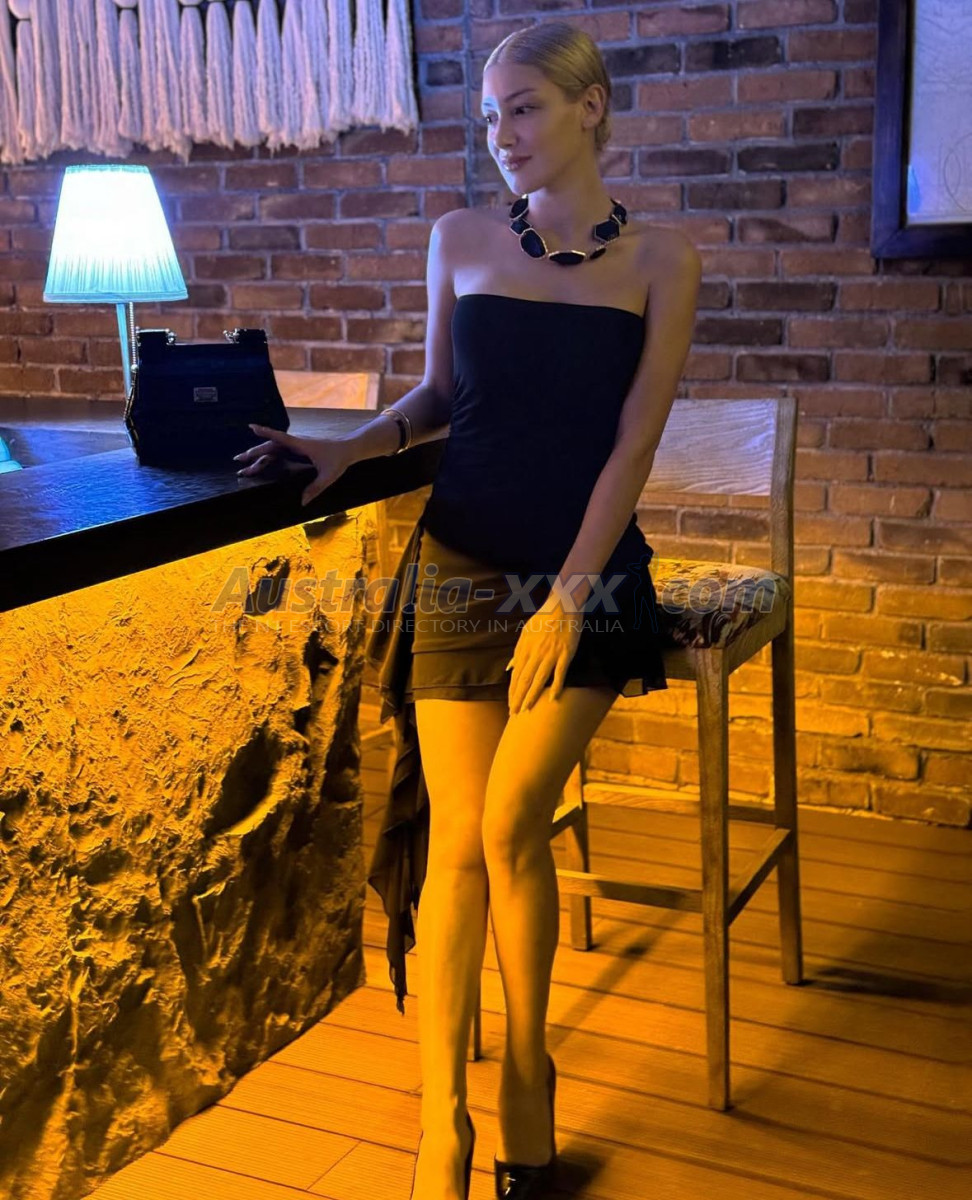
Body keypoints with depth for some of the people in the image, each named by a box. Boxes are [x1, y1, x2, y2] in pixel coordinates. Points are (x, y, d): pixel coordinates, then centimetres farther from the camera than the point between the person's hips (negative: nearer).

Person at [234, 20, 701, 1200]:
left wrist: (568, 597, -11)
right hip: (461, 567, 2)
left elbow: (632, 442, -5)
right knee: (456, 838, -1)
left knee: (510, 826, -9)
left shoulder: (660, 260, 0)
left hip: (587, 574, -2)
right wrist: (346, 449, -3)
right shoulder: (462, 239, 7)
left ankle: (526, 1087, 15)